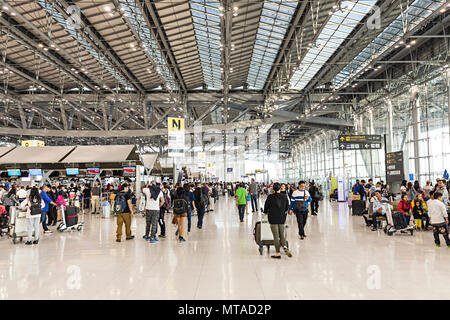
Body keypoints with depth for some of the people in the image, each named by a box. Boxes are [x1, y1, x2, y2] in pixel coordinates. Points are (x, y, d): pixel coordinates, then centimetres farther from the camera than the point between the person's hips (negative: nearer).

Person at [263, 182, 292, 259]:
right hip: (282, 218, 3)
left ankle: (277, 253, 5)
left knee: (276, 236, 3)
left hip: (273, 218, -3)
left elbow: (266, 206, 0)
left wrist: (266, 212, 21)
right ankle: (285, 247, -11)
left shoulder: (270, 197, -10)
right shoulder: (284, 196, -1)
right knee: (282, 234, 14)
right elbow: (287, 207, 10)